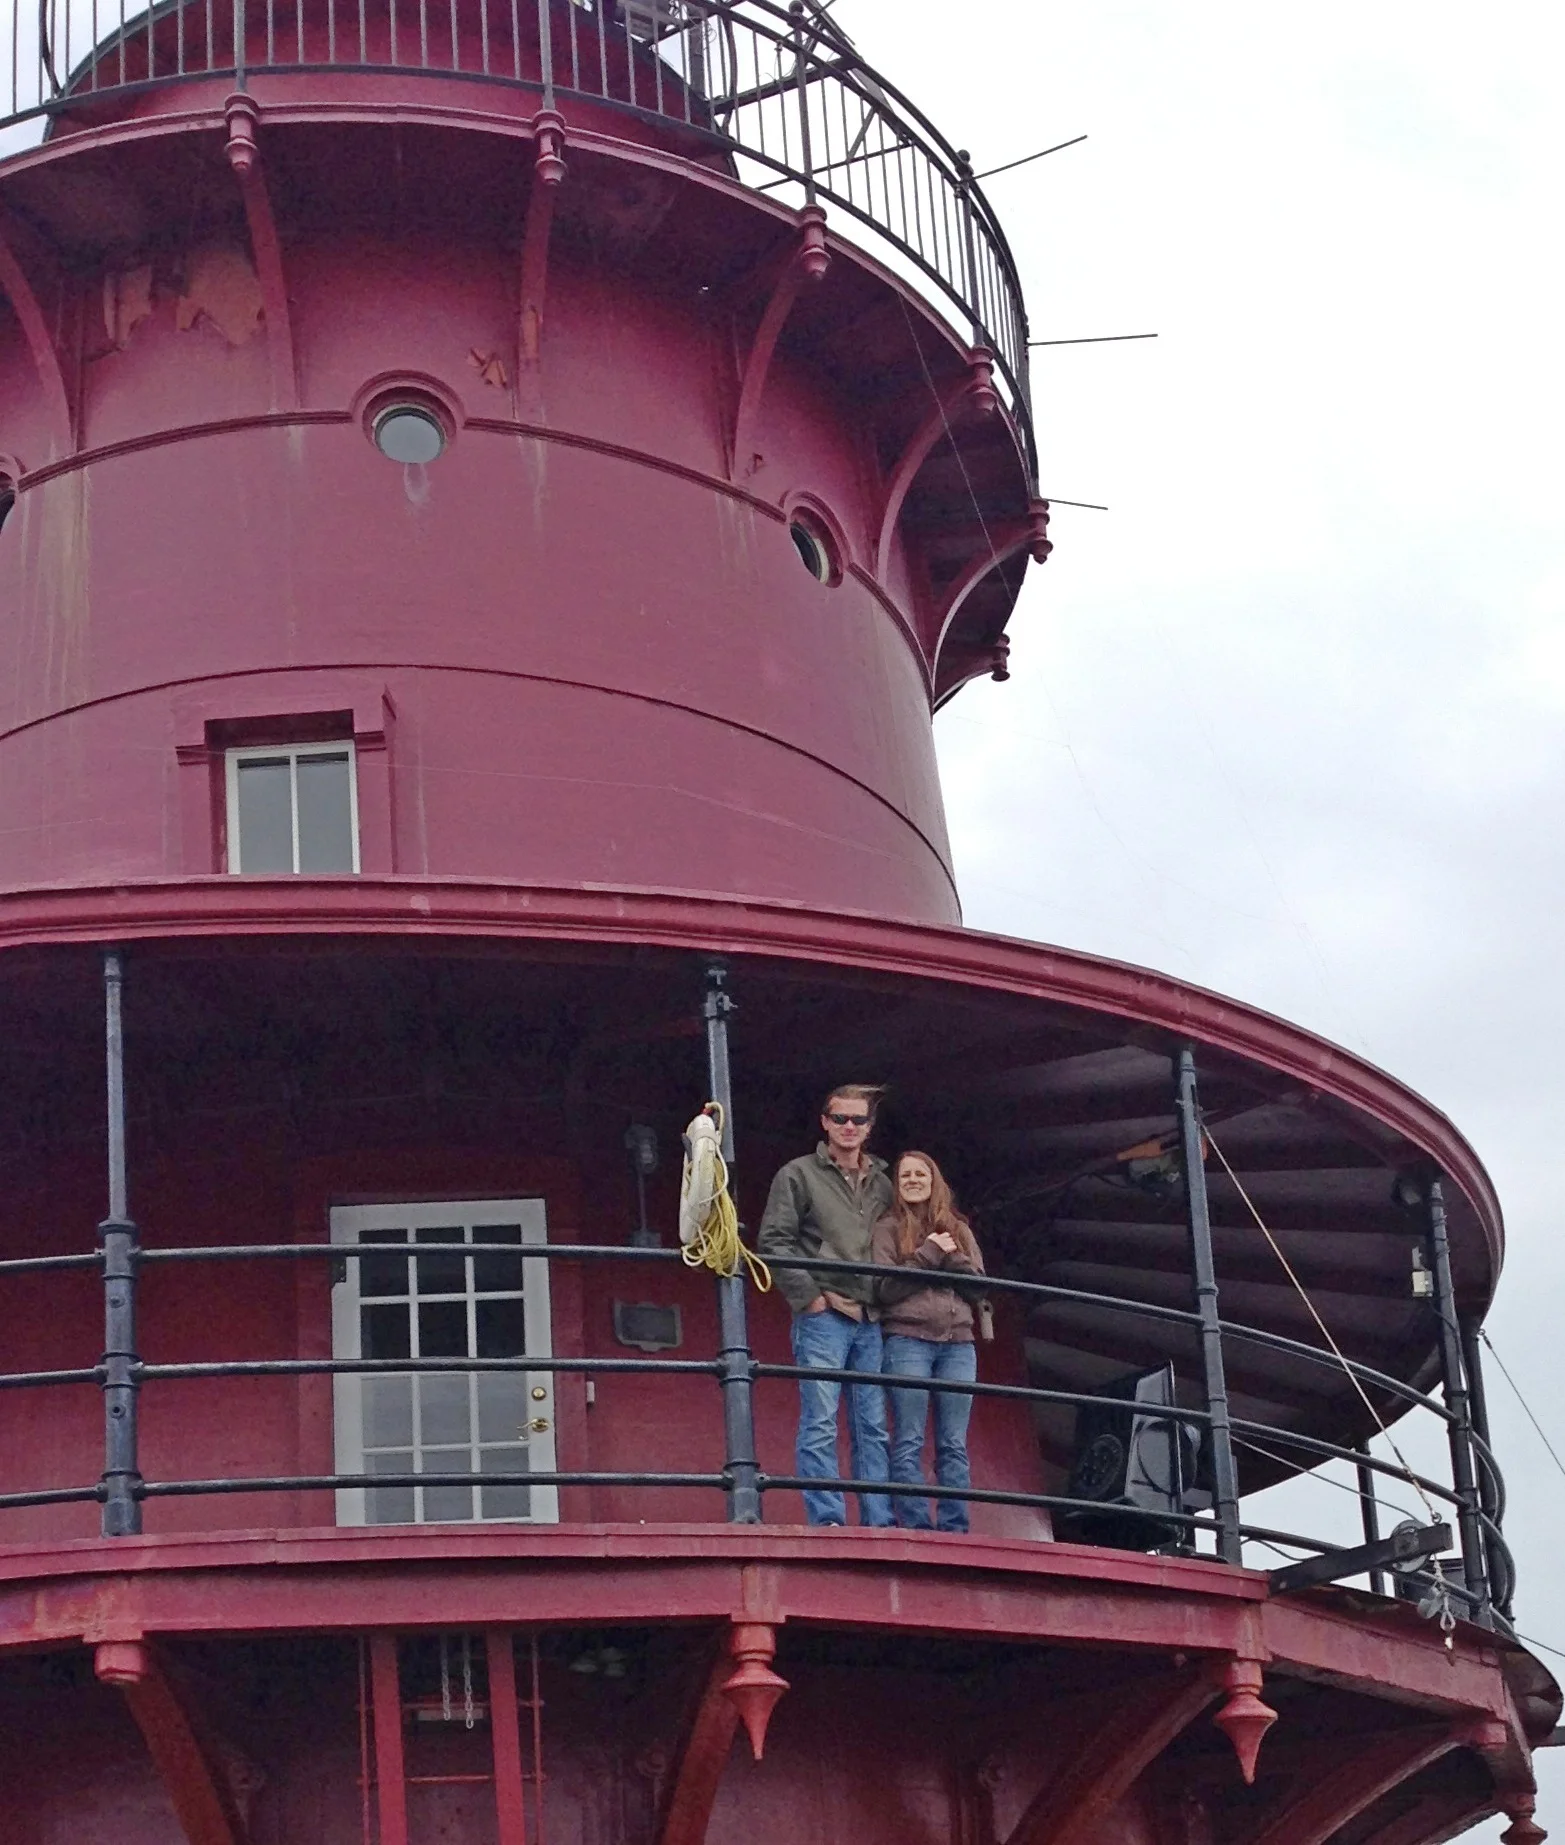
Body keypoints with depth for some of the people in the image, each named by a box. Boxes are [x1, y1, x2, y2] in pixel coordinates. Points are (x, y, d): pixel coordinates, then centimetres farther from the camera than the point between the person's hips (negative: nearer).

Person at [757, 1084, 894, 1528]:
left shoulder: (882, 1184, 18)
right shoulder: (799, 1175, 4)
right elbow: (773, 1242, -4)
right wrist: (811, 1297, -10)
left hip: (871, 1320, 5)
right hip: (823, 1319, -5)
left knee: (873, 1428, 3)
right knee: (820, 1424, -10)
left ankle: (880, 1524, 2)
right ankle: (827, 1521, -13)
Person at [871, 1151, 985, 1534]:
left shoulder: (959, 1231, 19)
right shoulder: (888, 1229, 8)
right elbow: (886, 1288, -4)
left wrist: (951, 1257, -5)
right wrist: (929, 1254, -7)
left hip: (958, 1343, 4)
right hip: (908, 1340, -4)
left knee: (954, 1445, 0)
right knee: (909, 1443, -8)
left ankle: (954, 1530, -2)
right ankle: (915, 1529, -10)